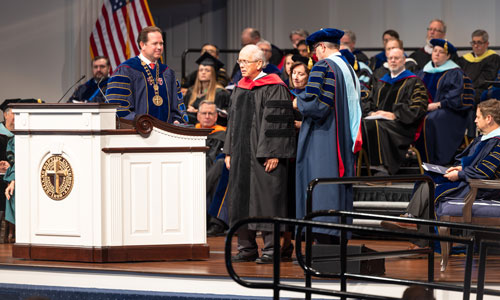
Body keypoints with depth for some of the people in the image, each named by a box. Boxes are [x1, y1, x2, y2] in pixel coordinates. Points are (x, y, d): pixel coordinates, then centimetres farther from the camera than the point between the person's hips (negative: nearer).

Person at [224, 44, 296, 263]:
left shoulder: (273, 88, -9)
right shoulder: (240, 88, 15)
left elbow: (277, 121, -13)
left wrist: (273, 154, -19)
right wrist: (229, 151, 14)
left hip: (263, 155, -8)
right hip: (241, 153, 8)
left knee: (265, 198, -6)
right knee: (241, 198, 7)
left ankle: (271, 249, -2)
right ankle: (247, 248, 14)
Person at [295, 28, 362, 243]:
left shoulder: (322, 67, -12)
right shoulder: (349, 69, 14)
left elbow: (314, 103, -20)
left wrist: (299, 102, 1)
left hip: (322, 139, -9)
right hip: (343, 143, 9)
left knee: (320, 193, -9)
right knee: (338, 190, 10)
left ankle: (323, 244, -13)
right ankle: (337, 242, 10)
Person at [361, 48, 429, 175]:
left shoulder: (413, 82, 10)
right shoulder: (381, 83, 28)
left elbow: (418, 107, -2)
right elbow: (367, 102, 23)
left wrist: (394, 115, -13)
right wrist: (371, 113, -1)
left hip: (401, 125, -5)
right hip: (377, 118, 5)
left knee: (376, 126, -38)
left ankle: (385, 168, -42)